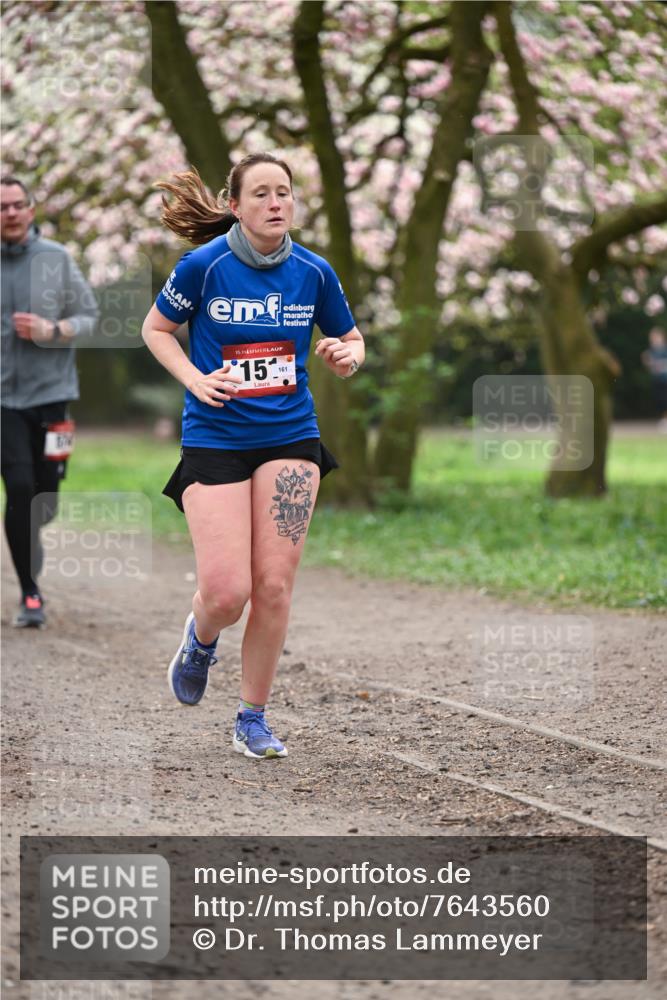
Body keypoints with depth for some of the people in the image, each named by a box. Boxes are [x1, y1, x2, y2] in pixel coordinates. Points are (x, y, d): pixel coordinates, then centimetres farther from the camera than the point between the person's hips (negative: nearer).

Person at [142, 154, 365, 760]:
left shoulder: (314, 272, 0)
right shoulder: (204, 265, -8)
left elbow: (350, 341, 14)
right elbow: (156, 328, 6)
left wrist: (346, 356, -10)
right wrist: (196, 380, -10)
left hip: (289, 438, 2)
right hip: (214, 438, -2)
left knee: (274, 585, -4)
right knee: (227, 593, -11)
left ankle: (253, 719, 13)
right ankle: (201, 640, 28)